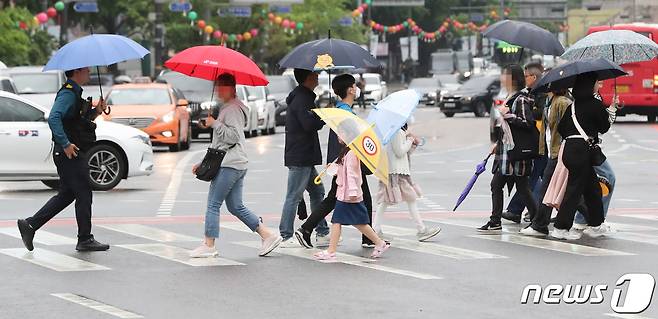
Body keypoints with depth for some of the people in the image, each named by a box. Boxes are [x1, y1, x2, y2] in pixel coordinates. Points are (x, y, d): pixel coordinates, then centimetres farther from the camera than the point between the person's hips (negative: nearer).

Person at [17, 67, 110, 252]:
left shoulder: (74, 93, 18)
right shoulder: (68, 94, -15)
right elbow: (53, 118, -28)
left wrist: (96, 111, 9)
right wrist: (66, 144, -29)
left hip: (74, 154, 10)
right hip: (71, 154, -10)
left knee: (66, 195, 13)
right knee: (83, 194, -3)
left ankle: (30, 225, 13)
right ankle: (85, 240, 4)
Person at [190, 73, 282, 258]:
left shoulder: (233, 109, -9)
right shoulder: (227, 108, 23)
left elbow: (232, 136, -19)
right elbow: (221, 141, 27)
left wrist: (214, 123, -13)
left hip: (230, 165, -10)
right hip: (237, 164, 10)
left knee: (213, 204, -6)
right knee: (236, 207, 11)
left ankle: (208, 246, -3)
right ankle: (268, 235, 9)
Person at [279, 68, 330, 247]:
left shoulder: (303, 97, 17)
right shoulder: (302, 99, -16)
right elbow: (310, 124, -25)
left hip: (304, 158, 11)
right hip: (300, 157, -11)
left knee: (317, 191, 14)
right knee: (294, 197, -5)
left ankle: (322, 234, 18)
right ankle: (286, 237, -1)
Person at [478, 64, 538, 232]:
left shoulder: (521, 99, -13)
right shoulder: (509, 98, 15)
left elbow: (528, 123, -22)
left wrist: (508, 115, -20)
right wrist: (498, 143, 25)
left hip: (517, 150, -10)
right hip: (506, 150, 10)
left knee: (522, 186, -4)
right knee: (496, 184, 9)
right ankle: (495, 222, 13)